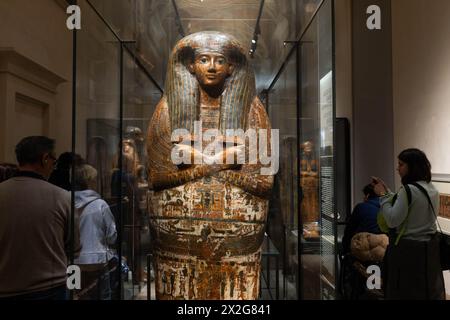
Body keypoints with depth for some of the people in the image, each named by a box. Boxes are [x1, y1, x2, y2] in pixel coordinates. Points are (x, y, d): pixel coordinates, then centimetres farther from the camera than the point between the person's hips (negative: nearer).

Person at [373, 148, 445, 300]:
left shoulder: (408, 189, -20)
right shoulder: (432, 189, 7)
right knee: (429, 290, 17)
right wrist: (387, 191, 16)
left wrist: (382, 195, -11)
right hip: (429, 248, 8)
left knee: (404, 293, 5)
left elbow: (392, 221, -20)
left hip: (408, 250, -8)